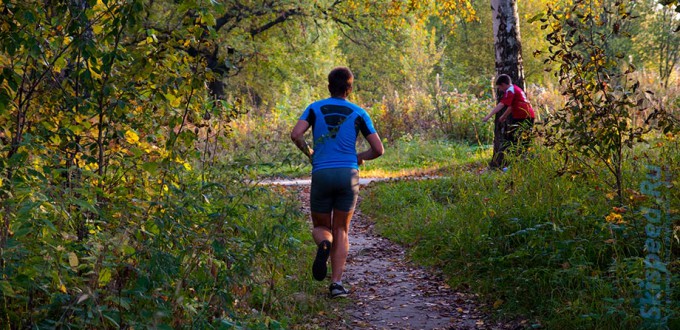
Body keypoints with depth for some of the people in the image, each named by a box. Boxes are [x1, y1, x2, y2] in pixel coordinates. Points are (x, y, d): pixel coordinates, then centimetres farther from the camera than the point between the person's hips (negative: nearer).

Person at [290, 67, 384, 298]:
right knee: (341, 231, 11)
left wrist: (309, 153, 10)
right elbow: (378, 149, 3)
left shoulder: (315, 108, 8)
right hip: (348, 175, 0)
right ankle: (336, 283, -2)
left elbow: (296, 135, -8)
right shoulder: (358, 114, 7)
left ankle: (323, 245, -21)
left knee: (321, 228, 16)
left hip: (321, 175, 0)